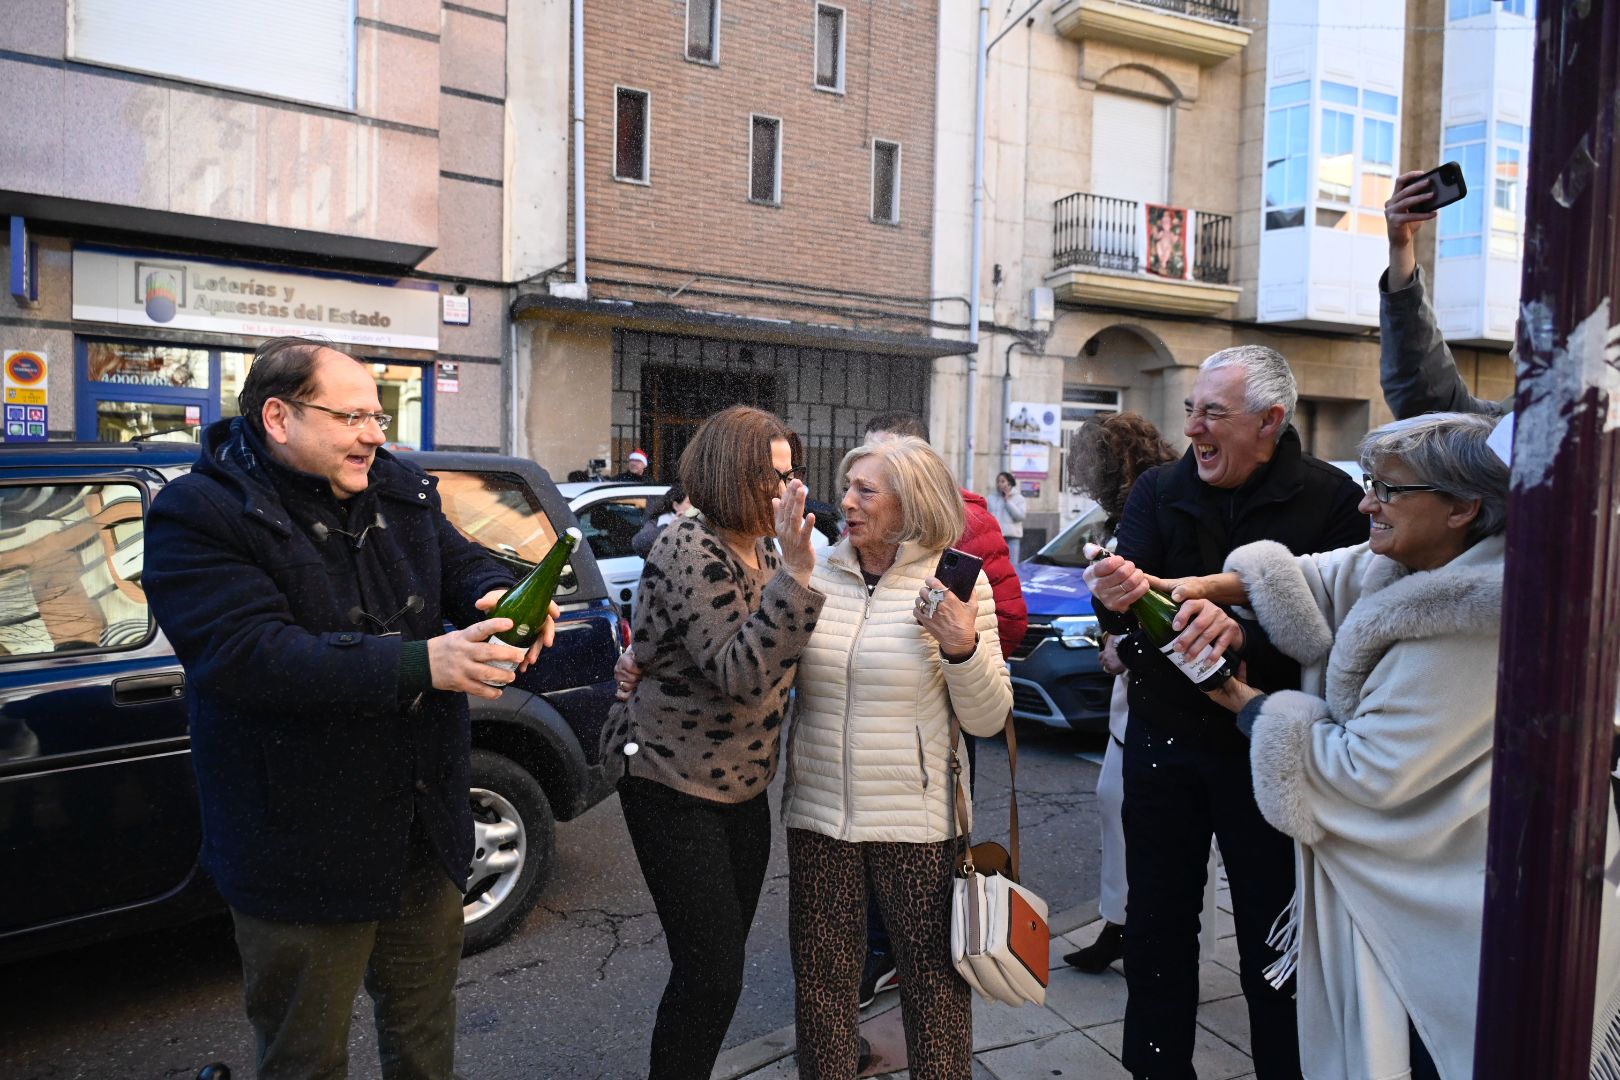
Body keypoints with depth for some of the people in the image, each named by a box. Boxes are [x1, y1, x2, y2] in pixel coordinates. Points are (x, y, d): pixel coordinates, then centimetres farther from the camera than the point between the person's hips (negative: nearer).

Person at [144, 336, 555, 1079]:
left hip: (426, 821, 6)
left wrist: (500, 597, -20)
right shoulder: (200, 516, -16)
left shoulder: (400, 490, 5)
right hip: (303, 845, -5)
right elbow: (250, 654, -28)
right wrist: (419, 663, -35)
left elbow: (463, 562, 6)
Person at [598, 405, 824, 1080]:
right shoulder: (690, 551, -19)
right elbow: (740, 675, -28)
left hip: (742, 784, 8)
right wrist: (796, 575, -32)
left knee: (723, 960, 17)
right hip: (674, 788, -8)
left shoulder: (760, 548, 6)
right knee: (710, 971, -3)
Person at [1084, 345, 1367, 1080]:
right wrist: (1117, 598, -31)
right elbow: (1121, 621, -9)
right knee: (1156, 929, 16)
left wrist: (1244, 633, -35)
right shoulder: (1159, 491, 0)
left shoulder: (1331, 499, -10)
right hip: (1164, 742, 4)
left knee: (1274, 938, 11)